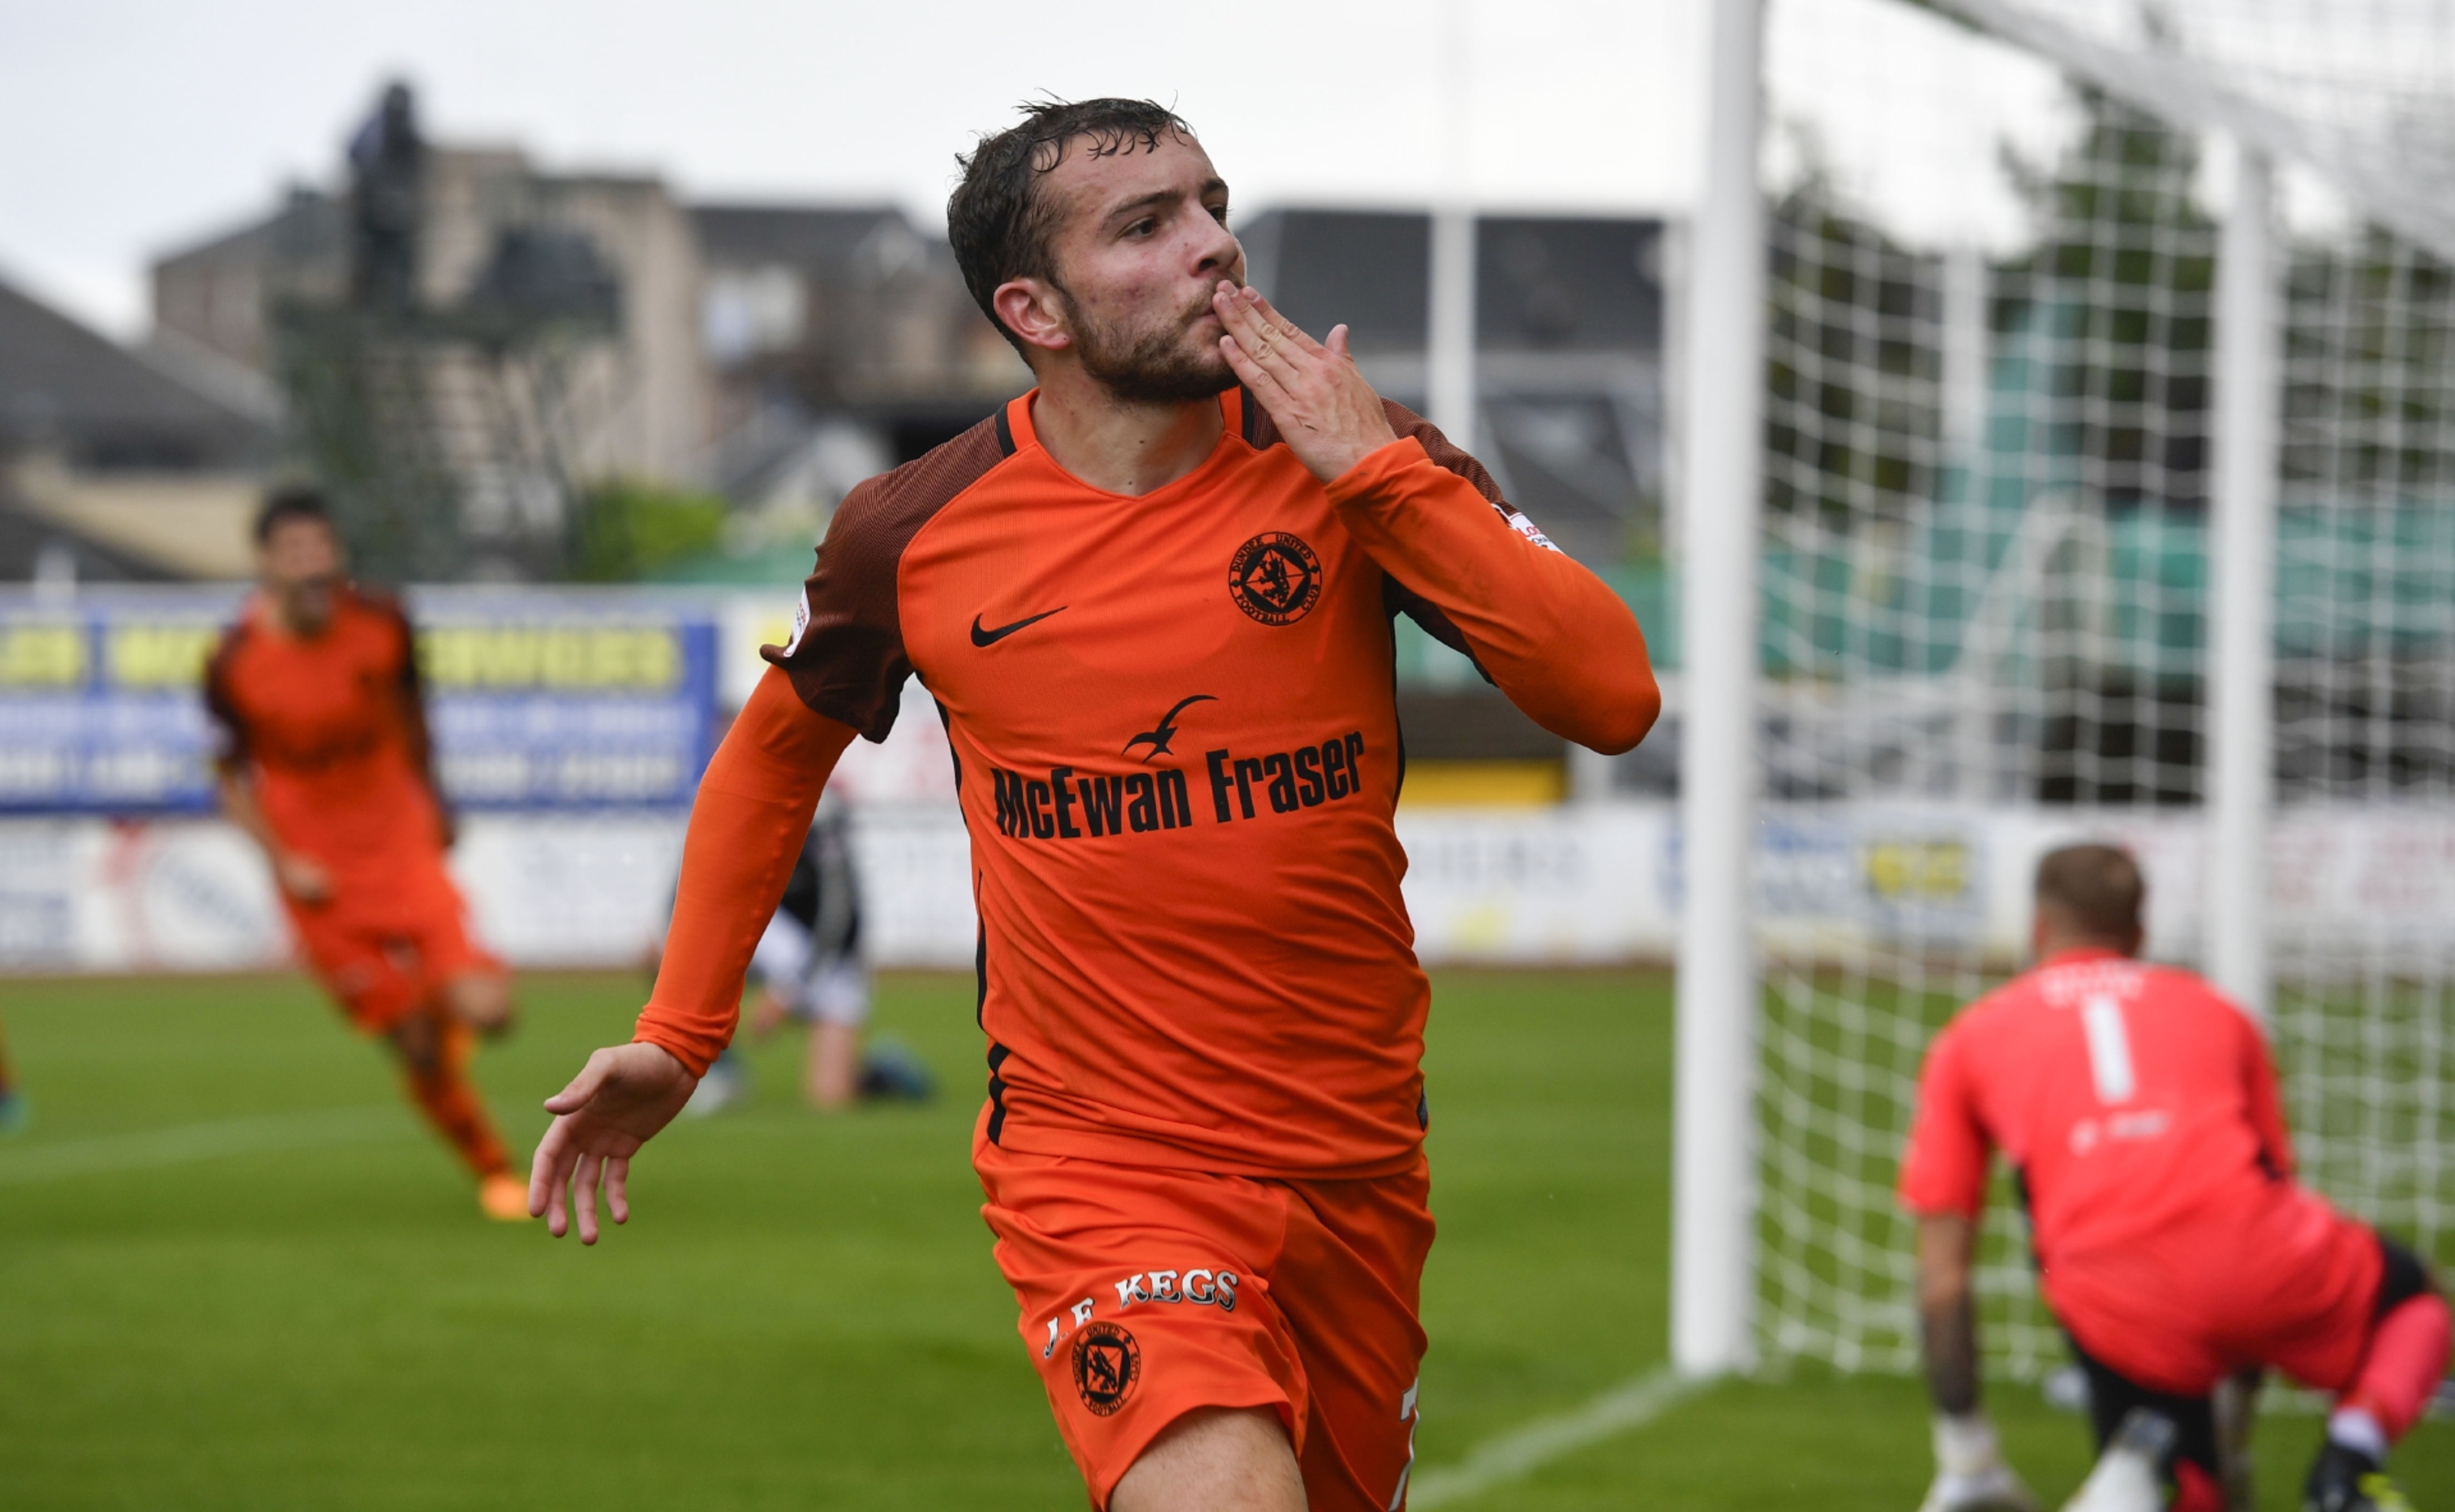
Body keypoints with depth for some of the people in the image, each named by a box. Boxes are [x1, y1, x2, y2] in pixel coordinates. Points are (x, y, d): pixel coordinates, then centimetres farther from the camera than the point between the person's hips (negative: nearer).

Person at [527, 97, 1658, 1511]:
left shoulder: (1354, 466, -3)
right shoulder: (915, 534, -3)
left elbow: (1614, 696, -13)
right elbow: (776, 751, 17)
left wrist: (1380, 473, -17)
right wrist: (677, 1038, 13)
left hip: (1358, 1167, 3)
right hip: (1099, 1169, -3)